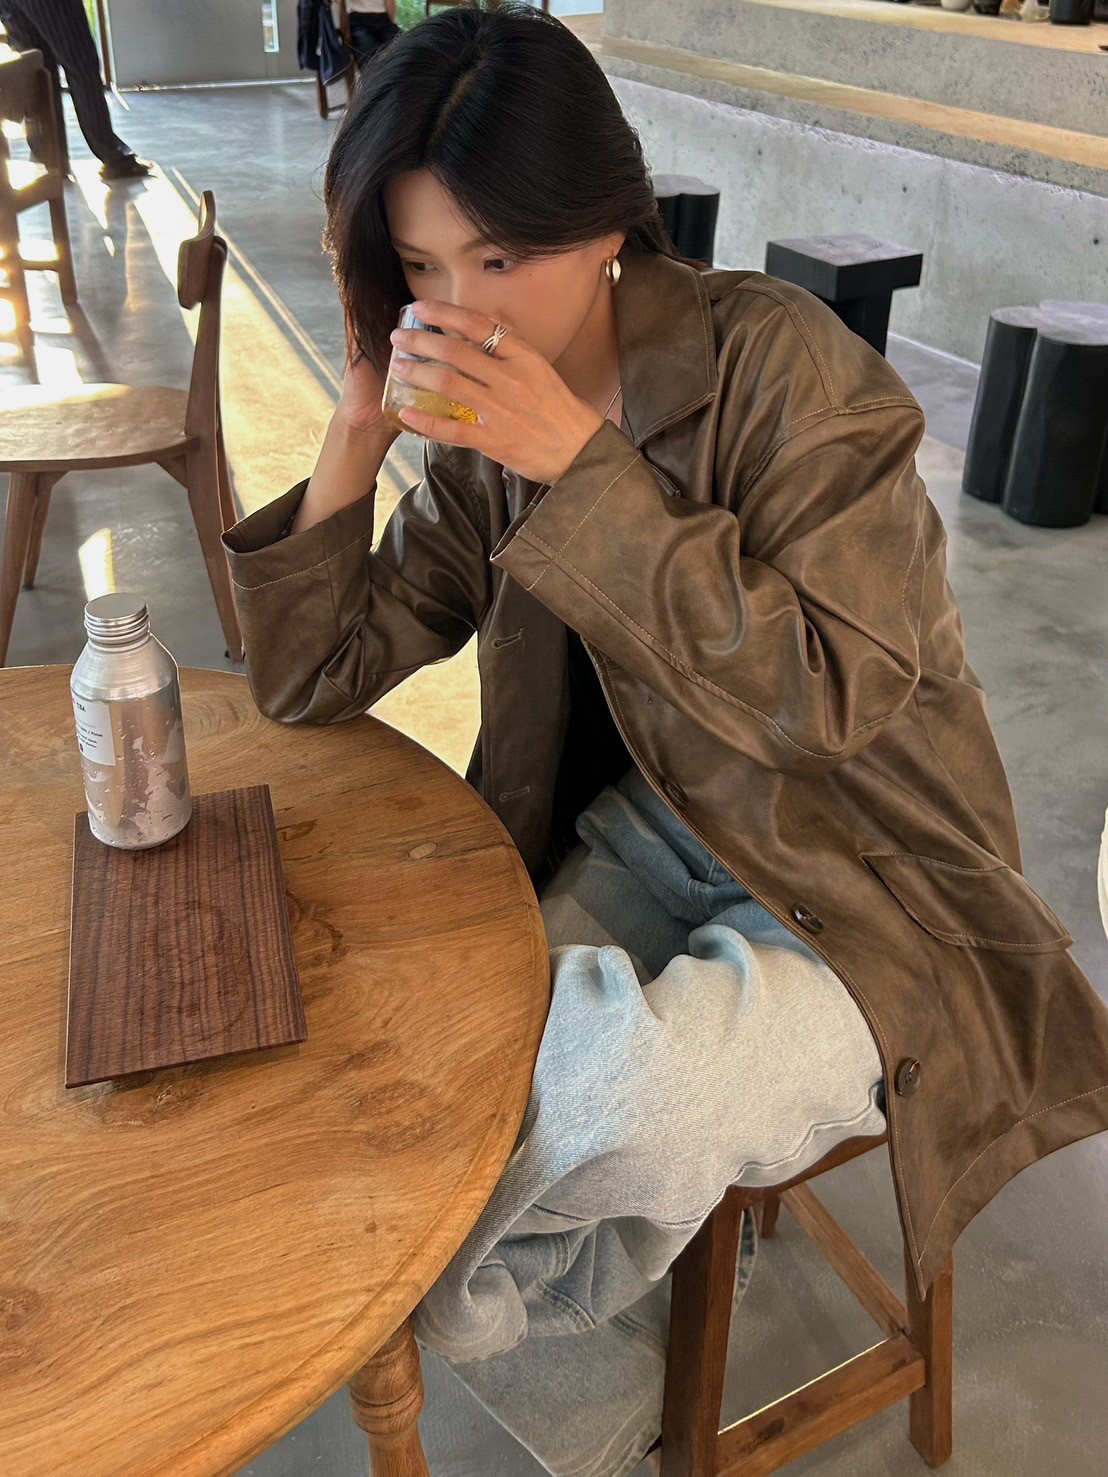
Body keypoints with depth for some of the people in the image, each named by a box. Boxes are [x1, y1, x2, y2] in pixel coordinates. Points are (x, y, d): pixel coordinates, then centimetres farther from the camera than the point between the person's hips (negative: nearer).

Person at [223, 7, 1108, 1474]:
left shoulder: (778, 360, -16)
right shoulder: (485, 437, 1)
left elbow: (825, 694, -24)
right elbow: (314, 676, 3)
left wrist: (582, 467, -28)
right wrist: (355, 433, -10)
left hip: (868, 903, -5)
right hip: (648, 846, 5)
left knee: (623, 1110, -31)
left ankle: (474, 1299, 7)